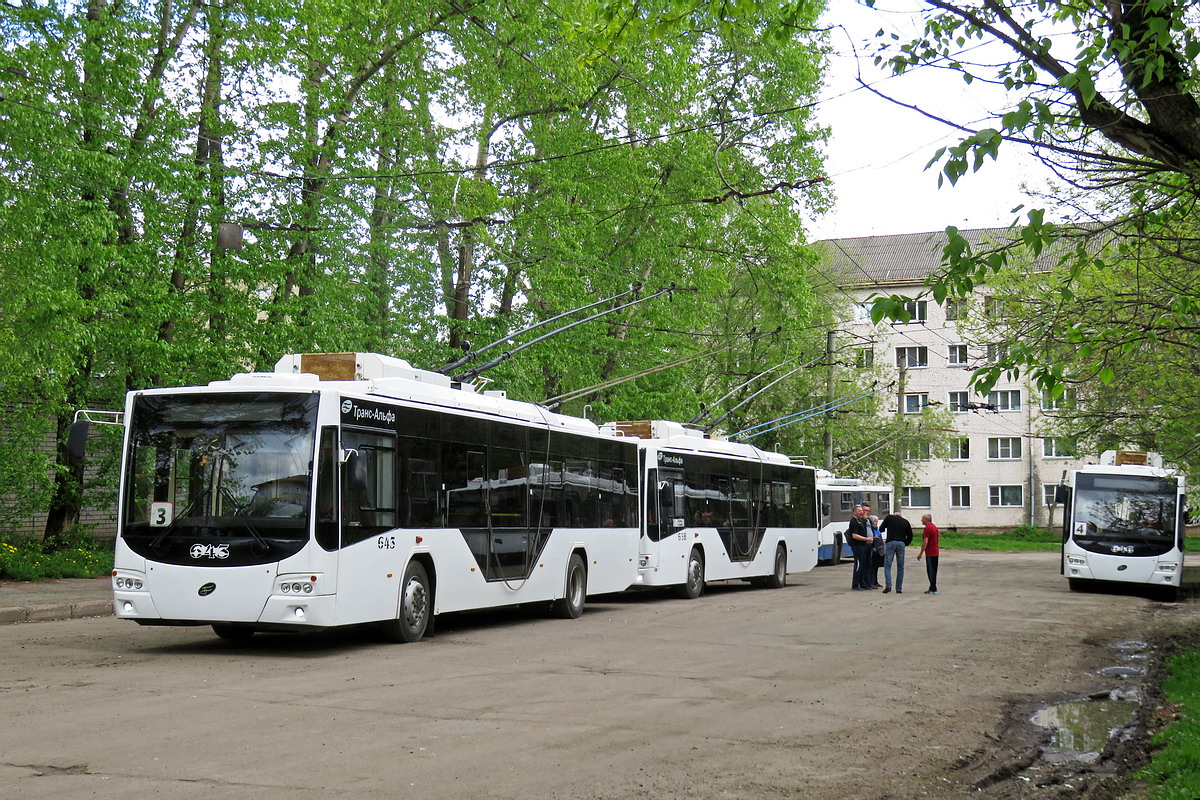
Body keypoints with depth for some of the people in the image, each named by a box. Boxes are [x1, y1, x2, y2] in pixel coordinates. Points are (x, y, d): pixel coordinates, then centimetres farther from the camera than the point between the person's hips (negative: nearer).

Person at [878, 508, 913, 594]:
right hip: (901, 544, 2)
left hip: (890, 543, -2)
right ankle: (899, 588, 7)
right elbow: (910, 536, 14)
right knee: (900, 567, 8)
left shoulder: (889, 518, 11)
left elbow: (881, 529, 17)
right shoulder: (906, 522, 17)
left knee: (887, 565, -1)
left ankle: (888, 586, -17)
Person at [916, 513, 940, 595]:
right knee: (933, 571, 13)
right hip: (936, 552, 9)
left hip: (930, 553, -9)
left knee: (930, 571, -6)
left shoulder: (927, 528, -15)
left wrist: (921, 553, -17)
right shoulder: (934, 527, 14)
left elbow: (925, 542, -20)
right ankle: (932, 587, 19)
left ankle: (933, 589, -6)